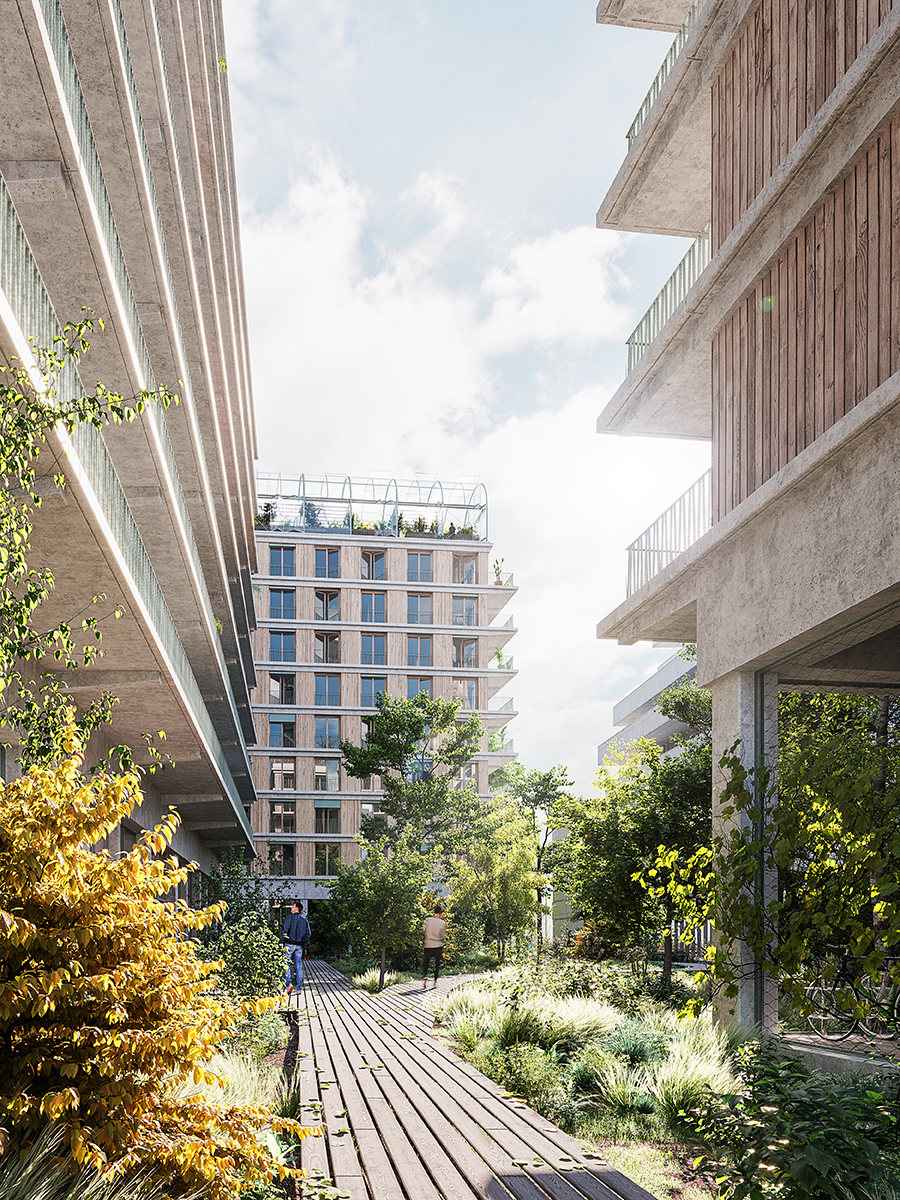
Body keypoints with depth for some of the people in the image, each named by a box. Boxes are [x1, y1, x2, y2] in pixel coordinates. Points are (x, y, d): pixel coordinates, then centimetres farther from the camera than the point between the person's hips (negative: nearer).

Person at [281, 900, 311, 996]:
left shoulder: (290, 917, -5)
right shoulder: (304, 920, 12)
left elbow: (285, 930, -13)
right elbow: (309, 933, 8)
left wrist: (282, 943, -6)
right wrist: (304, 945, 14)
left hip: (289, 944, -5)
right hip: (299, 946, 5)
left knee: (286, 965, 0)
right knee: (298, 966, 7)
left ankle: (288, 983, -17)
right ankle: (299, 988, 6)